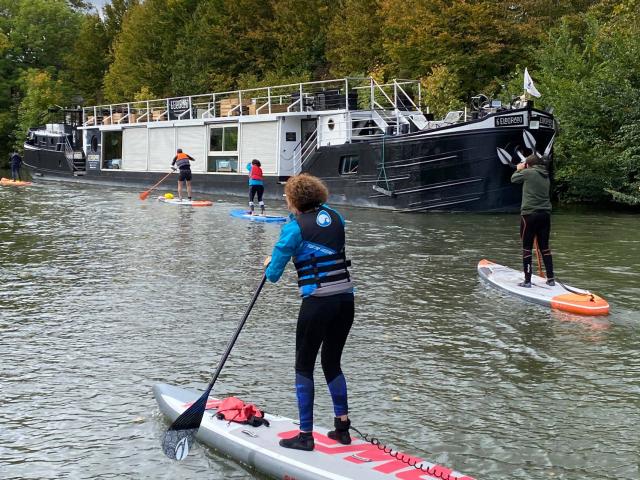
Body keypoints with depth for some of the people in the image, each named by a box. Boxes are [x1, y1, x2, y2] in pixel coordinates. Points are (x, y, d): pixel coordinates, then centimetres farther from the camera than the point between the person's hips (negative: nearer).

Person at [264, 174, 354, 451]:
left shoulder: (294, 228, -6)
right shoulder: (334, 217, 9)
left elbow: (273, 275, -1)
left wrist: (269, 265, 21)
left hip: (317, 303, -6)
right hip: (346, 300, 6)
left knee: (304, 367, 8)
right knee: (332, 363, 20)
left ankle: (305, 435, 10)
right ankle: (342, 427, 23)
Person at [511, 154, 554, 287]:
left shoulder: (528, 173, -7)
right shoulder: (546, 176, 12)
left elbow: (513, 179, 9)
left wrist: (518, 170, 27)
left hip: (530, 214, -6)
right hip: (545, 214, 6)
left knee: (527, 248, 0)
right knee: (544, 247, 14)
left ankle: (527, 281, 0)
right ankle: (550, 279, 16)